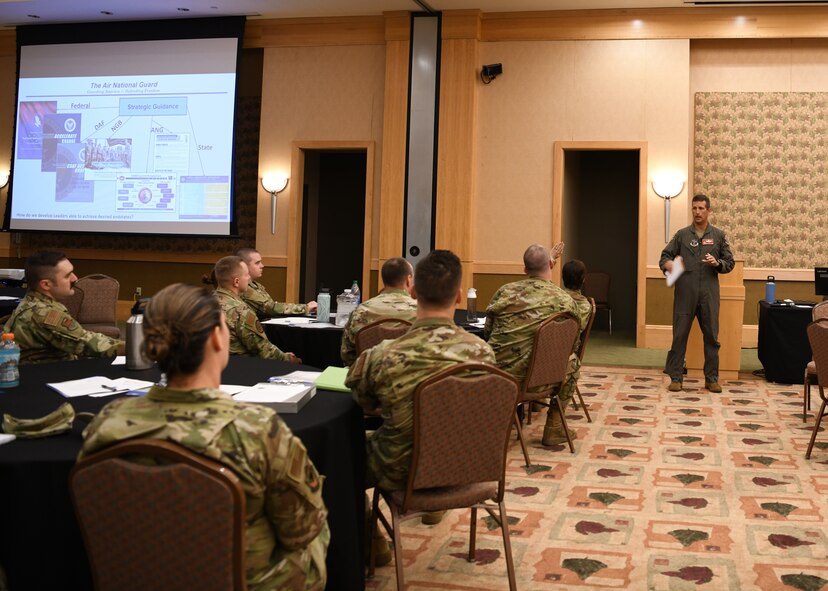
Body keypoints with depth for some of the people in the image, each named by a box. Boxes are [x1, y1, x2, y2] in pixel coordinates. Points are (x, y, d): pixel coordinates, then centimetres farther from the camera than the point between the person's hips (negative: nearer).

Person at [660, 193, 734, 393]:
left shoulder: (718, 235, 9)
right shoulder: (682, 234, 7)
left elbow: (730, 263, 11)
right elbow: (665, 256, 8)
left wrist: (717, 263, -10)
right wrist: (667, 264, -14)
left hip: (709, 294, 1)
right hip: (685, 293, -1)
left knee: (711, 336, 5)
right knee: (680, 335, 0)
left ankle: (711, 378, 15)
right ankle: (675, 377, 8)